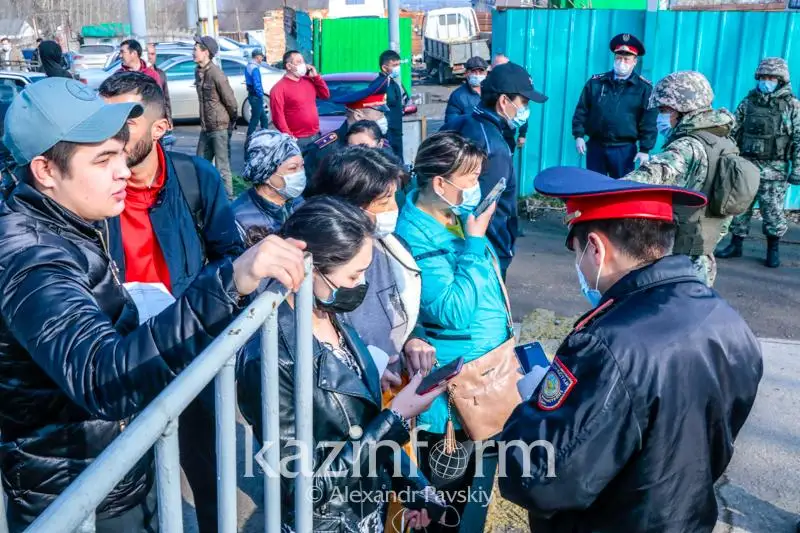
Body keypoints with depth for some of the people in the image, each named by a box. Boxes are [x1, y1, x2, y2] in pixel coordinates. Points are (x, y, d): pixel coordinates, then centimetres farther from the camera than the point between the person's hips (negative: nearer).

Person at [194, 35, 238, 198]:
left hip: (220, 128, -8)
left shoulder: (216, 74, -16)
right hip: (205, 128, 8)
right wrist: (204, 122, 17)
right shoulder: (198, 71, 9)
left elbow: (231, 102, -13)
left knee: (222, 168, -2)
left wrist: (232, 122, -2)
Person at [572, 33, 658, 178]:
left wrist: (645, 149, -7)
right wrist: (579, 135, -2)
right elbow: (581, 111, 7)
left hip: (624, 149, -2)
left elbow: (649, 122, -3)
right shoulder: (596, 82, 6)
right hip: (595, 146, 2)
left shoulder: (644, 88, 0)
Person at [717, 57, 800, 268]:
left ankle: (773, 250, 17)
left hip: (774, 170, -3)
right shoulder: (748, 102, 7)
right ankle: (735, 245, 21)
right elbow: (733, 133, 12)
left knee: (773, 212, 2)